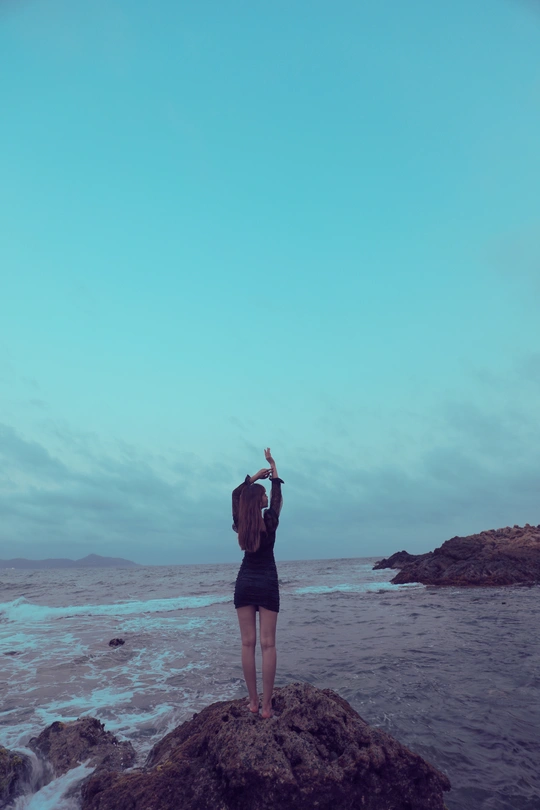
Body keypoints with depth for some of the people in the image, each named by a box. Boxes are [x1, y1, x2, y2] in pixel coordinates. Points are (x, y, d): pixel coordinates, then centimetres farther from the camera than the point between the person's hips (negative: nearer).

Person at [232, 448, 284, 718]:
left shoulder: (240, 521, -4)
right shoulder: (270, 521, -12)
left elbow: (236, 493, 12)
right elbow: (278, 493, 3)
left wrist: (256, 475, 18)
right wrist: (272, 464, 12)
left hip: (244, 582, 3)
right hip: (267, 583, -3)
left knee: (248, 643, 5)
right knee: (268, 643, -1)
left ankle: (253, 701, 10)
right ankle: (266, 704, 0)